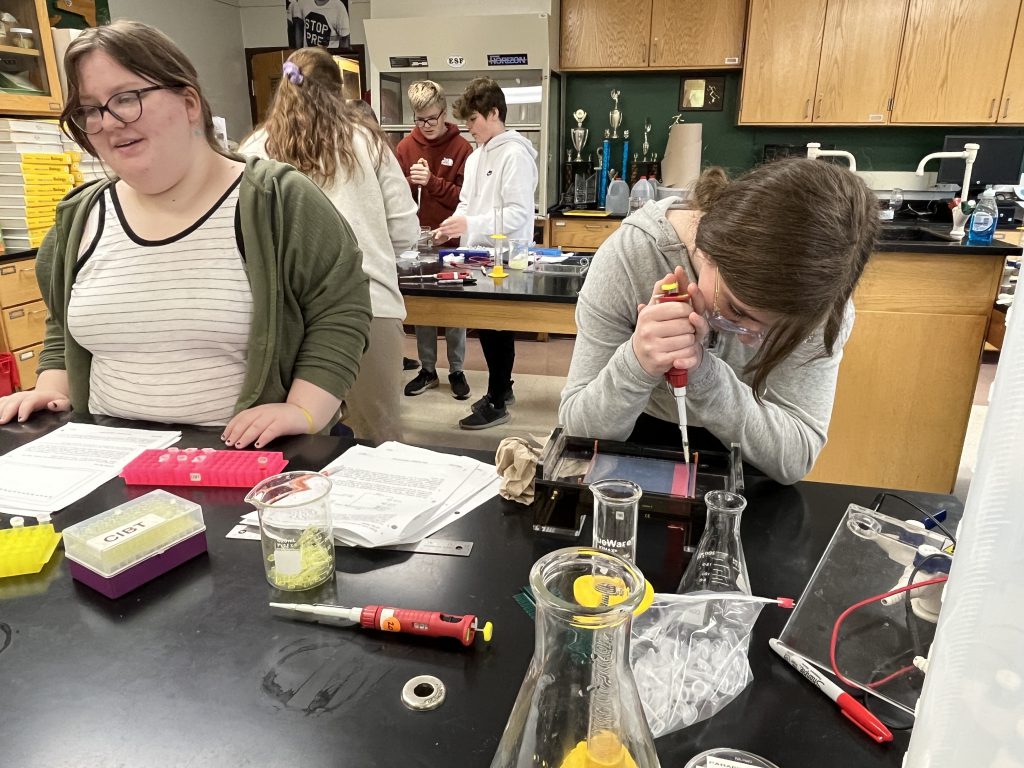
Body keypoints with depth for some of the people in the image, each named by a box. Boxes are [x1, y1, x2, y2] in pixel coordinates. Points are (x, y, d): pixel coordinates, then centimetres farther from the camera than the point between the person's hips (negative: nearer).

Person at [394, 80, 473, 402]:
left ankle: (456, 371, 19)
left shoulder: (462, 148, -6)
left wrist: (432, 182, -20)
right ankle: (427, 369, 23)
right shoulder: (405, 147, 4)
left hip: (451, 241, -3)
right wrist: (410, 182, -15)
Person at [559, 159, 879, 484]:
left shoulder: (818, 294, -21)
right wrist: (635, 366, -37)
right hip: (641, 436, 0)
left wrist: (704, 371, -35)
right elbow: (578, 427, -19)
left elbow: (794, 457, -22)